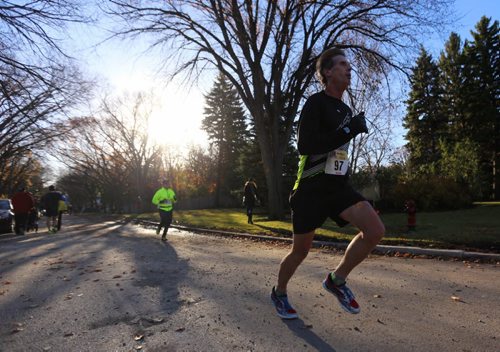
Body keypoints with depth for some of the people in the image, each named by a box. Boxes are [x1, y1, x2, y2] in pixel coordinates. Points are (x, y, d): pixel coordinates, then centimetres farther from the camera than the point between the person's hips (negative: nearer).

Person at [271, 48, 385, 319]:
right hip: (311, 188, -6)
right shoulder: (315, 103, -8)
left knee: (375, 230, -14)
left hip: (338, 187, 7)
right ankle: (279, 293, 32)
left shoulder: (346, 111, 16)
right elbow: (304, 146, -21)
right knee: (301, 250, 4)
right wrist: (350, 130, -22)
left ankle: (337, 279, 6)